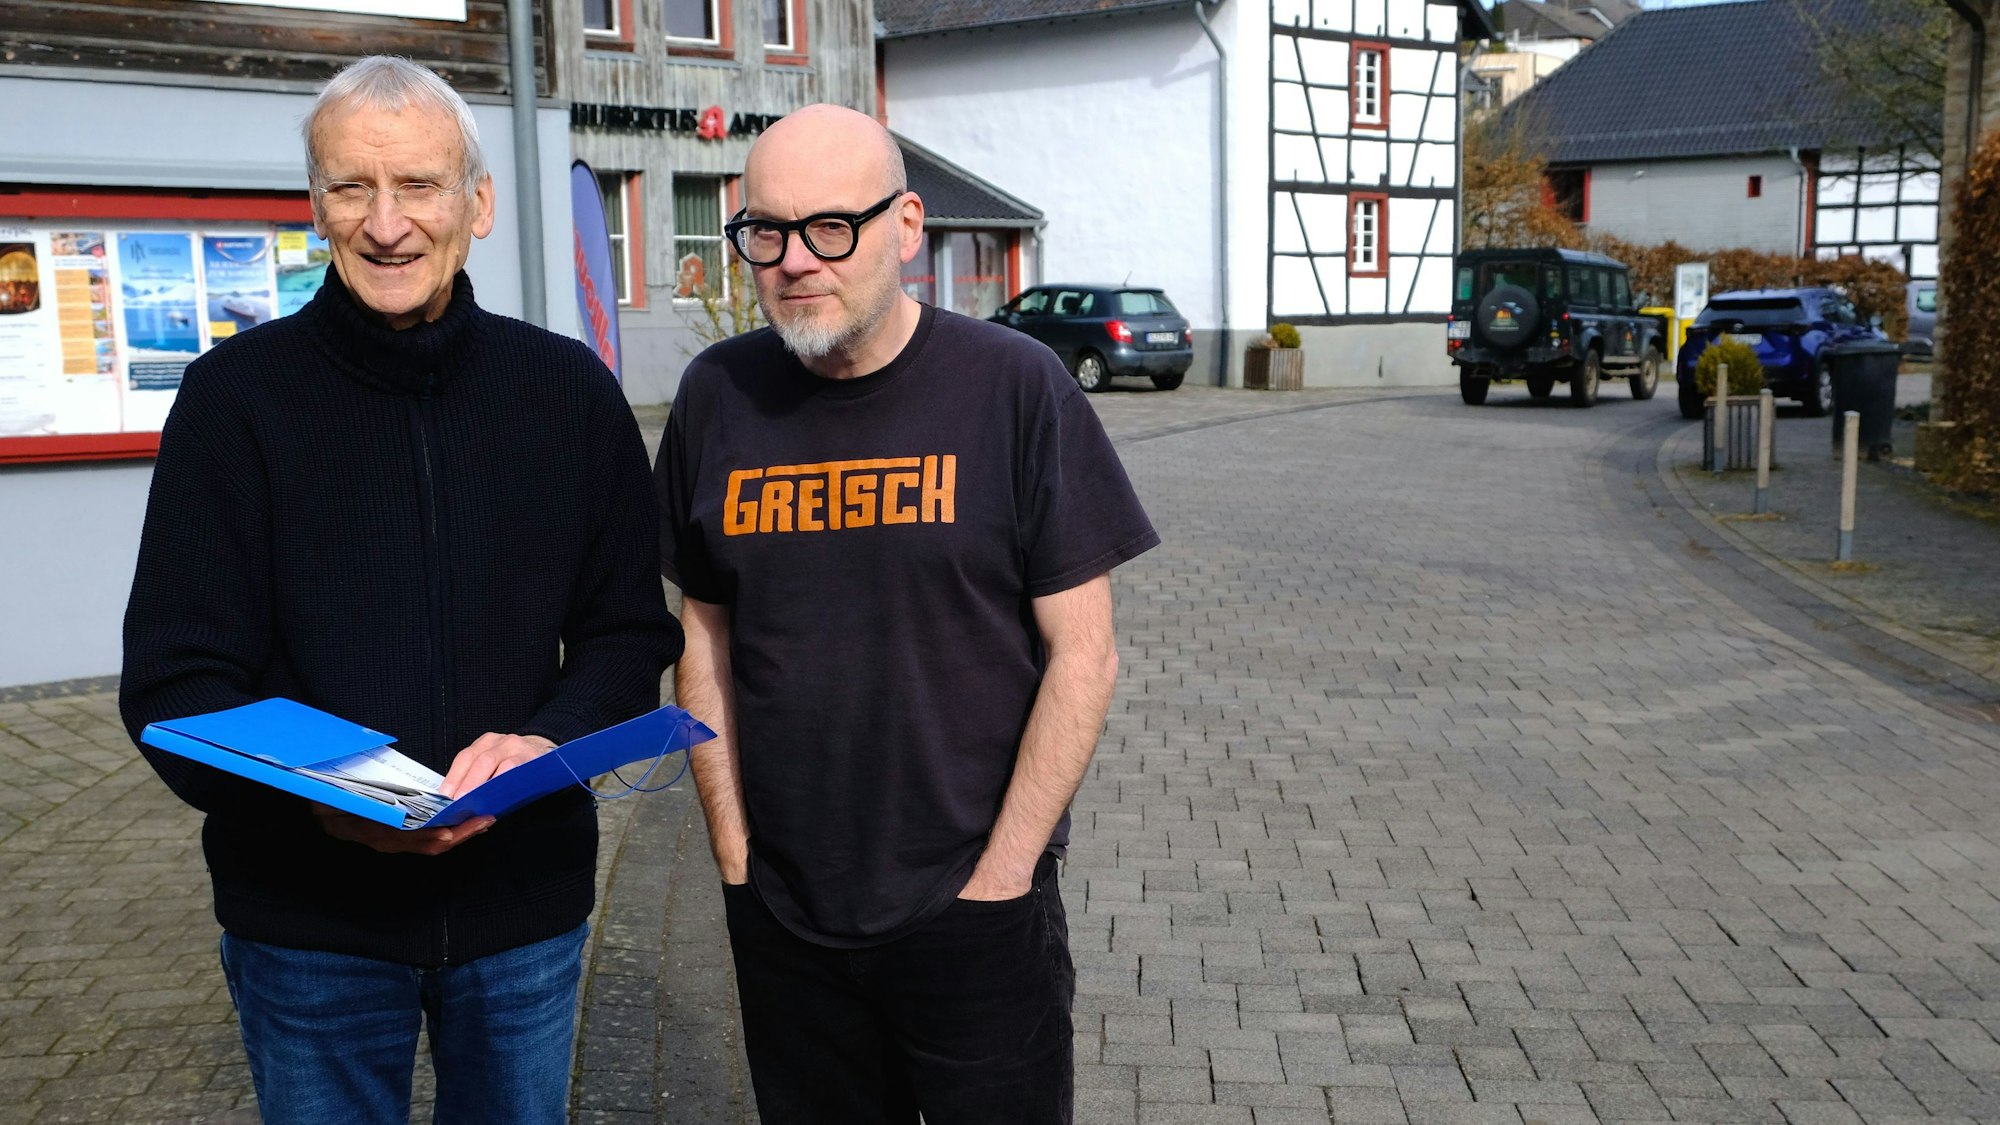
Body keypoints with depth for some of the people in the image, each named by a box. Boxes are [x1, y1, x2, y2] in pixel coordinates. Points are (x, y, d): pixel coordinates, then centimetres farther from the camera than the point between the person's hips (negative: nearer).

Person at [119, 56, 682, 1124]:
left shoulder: (569, 390, -1)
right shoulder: (237, 394, -6)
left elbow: (631, 632, 3)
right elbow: (174, 679, -8)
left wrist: (546, 740, -18)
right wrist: (313, 795, -27)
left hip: (525, 898, 2)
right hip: (305, 912, -1)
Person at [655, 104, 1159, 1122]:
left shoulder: (1014, 386, -9)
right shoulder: (717, 397, 1)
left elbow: (1082, 655, -8)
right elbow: (707, 639, 8)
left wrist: (997, 878, -10)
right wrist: (734, 855, 2)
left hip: (975, 915, -3)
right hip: (780, 918, 3)